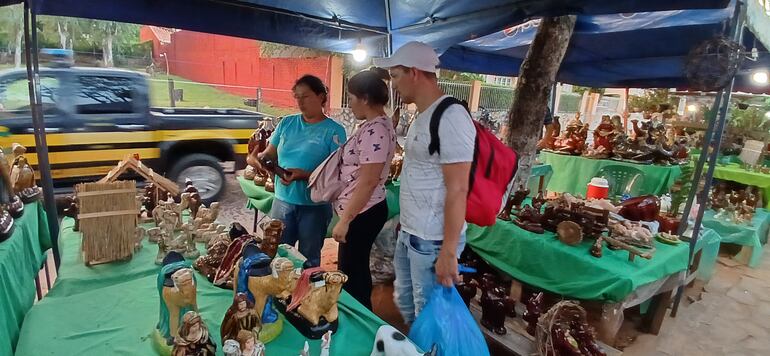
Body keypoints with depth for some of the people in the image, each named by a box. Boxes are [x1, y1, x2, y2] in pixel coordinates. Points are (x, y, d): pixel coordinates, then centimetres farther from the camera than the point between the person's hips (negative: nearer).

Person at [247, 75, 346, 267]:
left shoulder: (334, 131, -9)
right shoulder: (287, 123, 4)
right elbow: (270, 153, 8)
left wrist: (305, 175, -26)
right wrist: (256, 157, -14)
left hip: (315, 206, -3)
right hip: (283, 200, 4)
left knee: (309, 260, 15)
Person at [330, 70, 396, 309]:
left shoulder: (375, 130, -22)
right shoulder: (374, 126, 10)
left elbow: (368, 182, -25)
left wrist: (345, 220, -22)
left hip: (362, 214, -10)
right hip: (361, 211, 10)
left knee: (351, 274, 6)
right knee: (355, 270, 21)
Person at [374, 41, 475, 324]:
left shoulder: (450, 117, -20)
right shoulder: (422, 116, 10)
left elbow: (457, 190, -22)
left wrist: (448, 252, -21)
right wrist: (406, 227, 17)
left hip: (433, 241, -10)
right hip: (408, 234, 10)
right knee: (404, 301, 25)